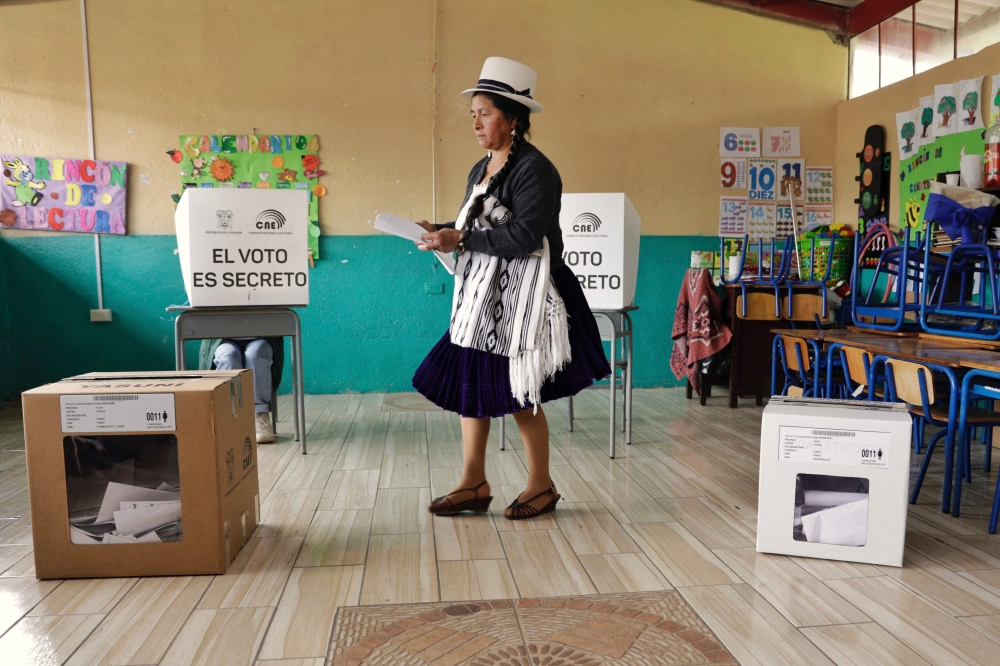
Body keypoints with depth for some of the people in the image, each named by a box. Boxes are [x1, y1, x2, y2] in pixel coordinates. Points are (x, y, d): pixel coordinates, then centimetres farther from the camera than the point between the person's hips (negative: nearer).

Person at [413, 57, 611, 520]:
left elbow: (524, 236, -21)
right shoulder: (481, 170, 14)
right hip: (480, 295, 9)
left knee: (519, 394, 0)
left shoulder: (534, 169, -13)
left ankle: (541, 486, 20)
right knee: (468, 384, 8)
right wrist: (440, 233, 0)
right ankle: (473, 485, 21)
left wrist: (461, 241, -19)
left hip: (519, 298, -8)